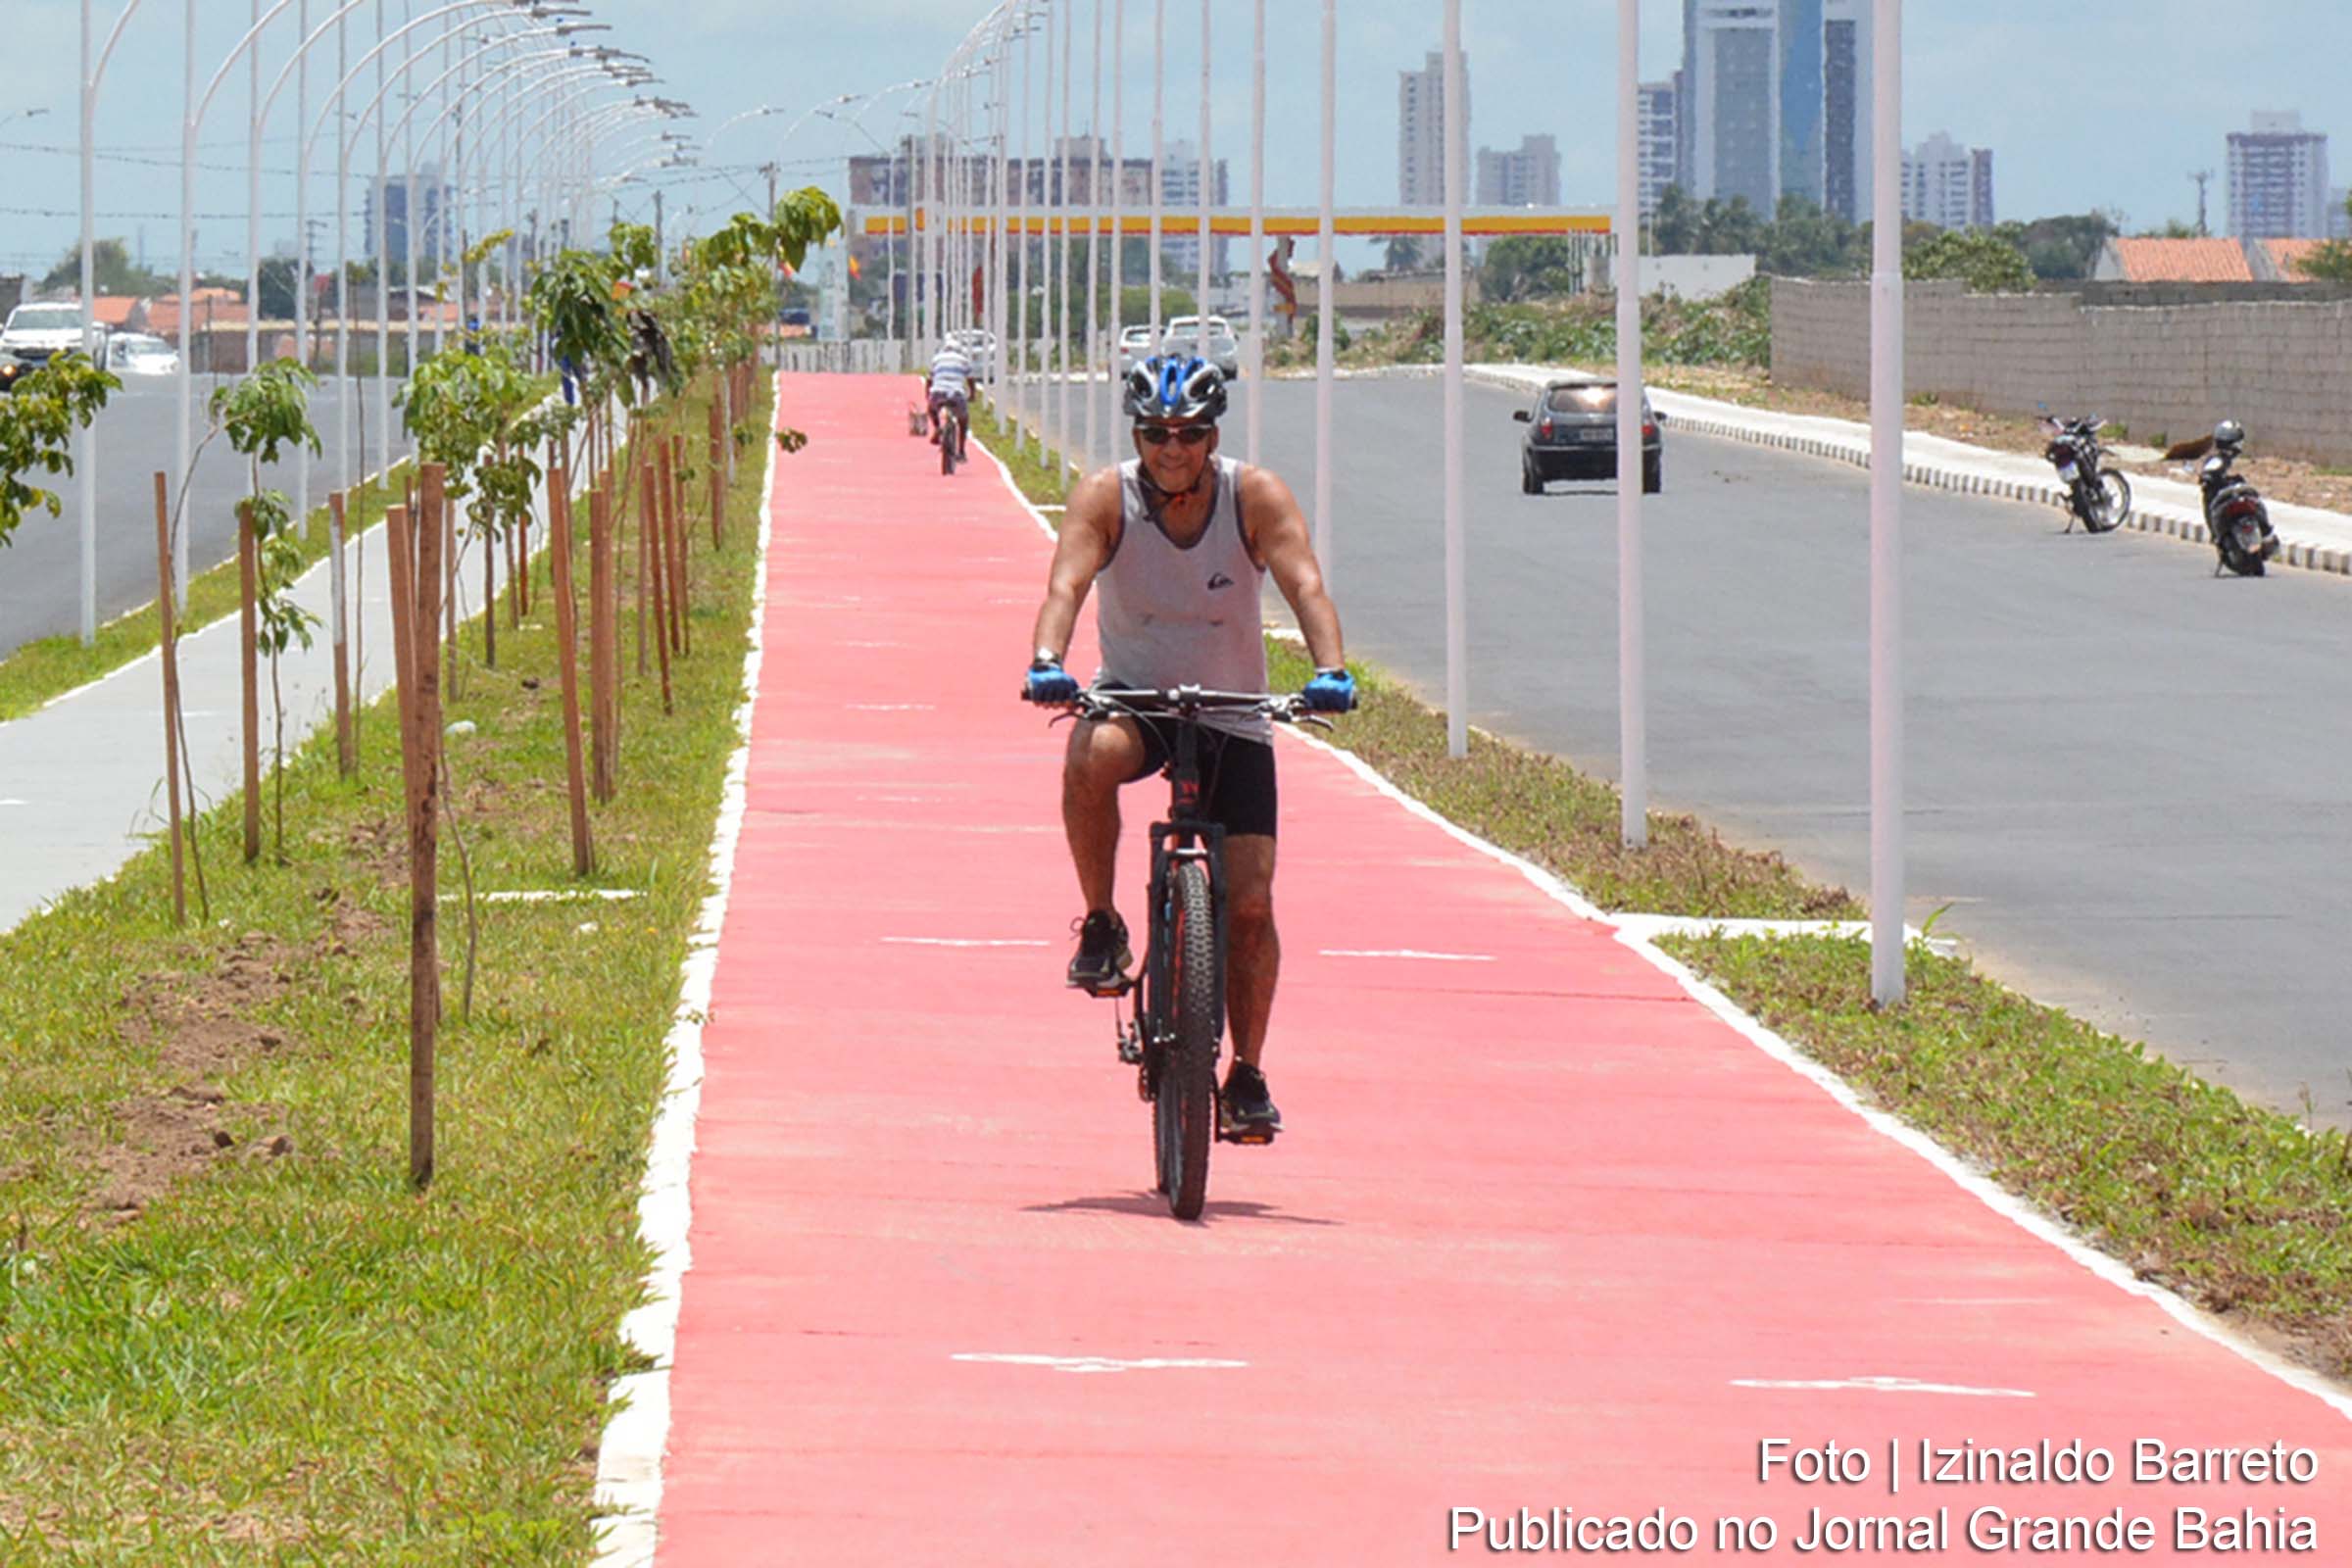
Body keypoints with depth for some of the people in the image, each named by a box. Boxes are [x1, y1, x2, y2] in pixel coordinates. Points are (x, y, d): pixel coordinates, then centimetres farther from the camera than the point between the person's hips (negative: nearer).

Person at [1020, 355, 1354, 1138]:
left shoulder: (1256, 498, -13)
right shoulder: (1105, 498, -13)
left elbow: (1304, 584, -25)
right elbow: (1067, 582, -28)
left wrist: (1330, 670, -43)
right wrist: (1047, 661, -48)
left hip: (1232, 719, 1)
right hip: (1135, 696, -1)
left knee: (1250, 902, -7)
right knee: (1091, 755, -38)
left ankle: (1248, 1073, 11)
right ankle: (1101, 926, -18)